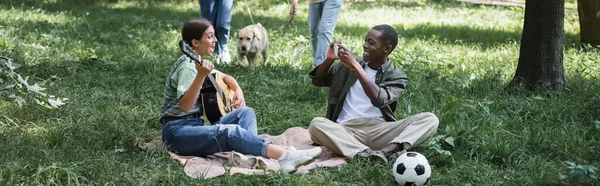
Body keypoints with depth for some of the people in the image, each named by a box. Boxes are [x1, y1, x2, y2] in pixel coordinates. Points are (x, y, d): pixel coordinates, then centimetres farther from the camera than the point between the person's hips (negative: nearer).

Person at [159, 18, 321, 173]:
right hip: (177, 131, -10)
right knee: (230, 131, -32)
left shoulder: (199, 62, 14)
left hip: (195, 125, 10)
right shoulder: (187, 66, -14)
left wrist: (238, 89, 8)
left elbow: (225, 77, 29)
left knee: (245, 112, -3)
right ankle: (285, 156, -46)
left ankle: (250, 155, -29)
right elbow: (184, 106, -29)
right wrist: (201, 75, -39)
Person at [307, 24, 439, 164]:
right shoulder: (348, 65, 17)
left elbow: (378, 99, -15)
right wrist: (329, 60, 1)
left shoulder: (397, 77, 5)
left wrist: (355, 66, -17)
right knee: (316, 124, -31)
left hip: (379, 132, -1)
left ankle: (387, 150, -45)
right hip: (346, 130, 1)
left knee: (430, 119, -22)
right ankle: (365, 154, -46)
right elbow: (317, 80, 21)